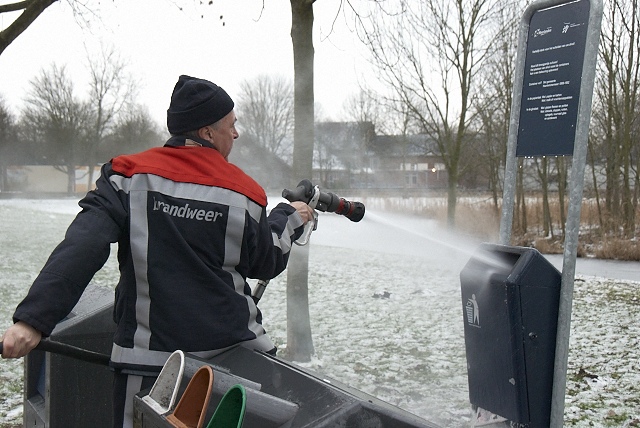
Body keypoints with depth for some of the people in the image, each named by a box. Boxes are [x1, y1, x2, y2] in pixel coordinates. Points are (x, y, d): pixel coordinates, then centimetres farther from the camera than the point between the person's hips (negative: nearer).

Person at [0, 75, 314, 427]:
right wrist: (289, 219, 25)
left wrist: (34, 317, -21)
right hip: (234, 346, 0)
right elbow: (266, 264, 9)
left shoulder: (129, 176, -5)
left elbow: (82, 247, -17)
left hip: (149, 359, 0)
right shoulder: (243, 192, -2)